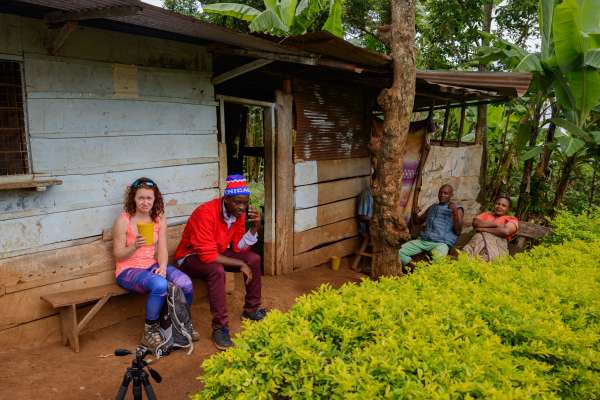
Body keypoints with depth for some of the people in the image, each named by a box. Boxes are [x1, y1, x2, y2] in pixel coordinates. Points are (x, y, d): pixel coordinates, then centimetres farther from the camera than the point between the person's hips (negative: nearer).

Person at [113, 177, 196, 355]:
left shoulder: (160, 218, 4)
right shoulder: (124, 220, -10)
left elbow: (162, 248, 0)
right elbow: (118, 255, -7)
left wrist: (162, 267, -19)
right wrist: (135, 246, -27)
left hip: (152, 265, 5)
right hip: (128, 270, -4)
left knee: (186, 283, -22)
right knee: (160, 285, -35)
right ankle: (150, 332, -12)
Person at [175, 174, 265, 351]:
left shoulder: (238, 213, -8)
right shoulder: (206, 213, -31)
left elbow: (238, 247, -6)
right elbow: (207, 255, -34)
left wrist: (255, 227, -21)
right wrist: (240, 264, -28)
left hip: (218, 252, 7)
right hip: (191, 257, -7)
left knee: (254, 259, -8)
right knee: (217, 270, -36)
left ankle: (251, 309, 10)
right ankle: (220, 328, -27)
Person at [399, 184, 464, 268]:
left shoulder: (457, 209, 9)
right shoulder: (433, 207, 25)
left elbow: (458, 231, -3)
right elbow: (418, 222, 29)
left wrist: (455, 212, -15)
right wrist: (414, 214, 6)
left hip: (441, 243, -5)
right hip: (423, 240, 5)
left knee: (438, 257, -40)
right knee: (399, 251, -15)